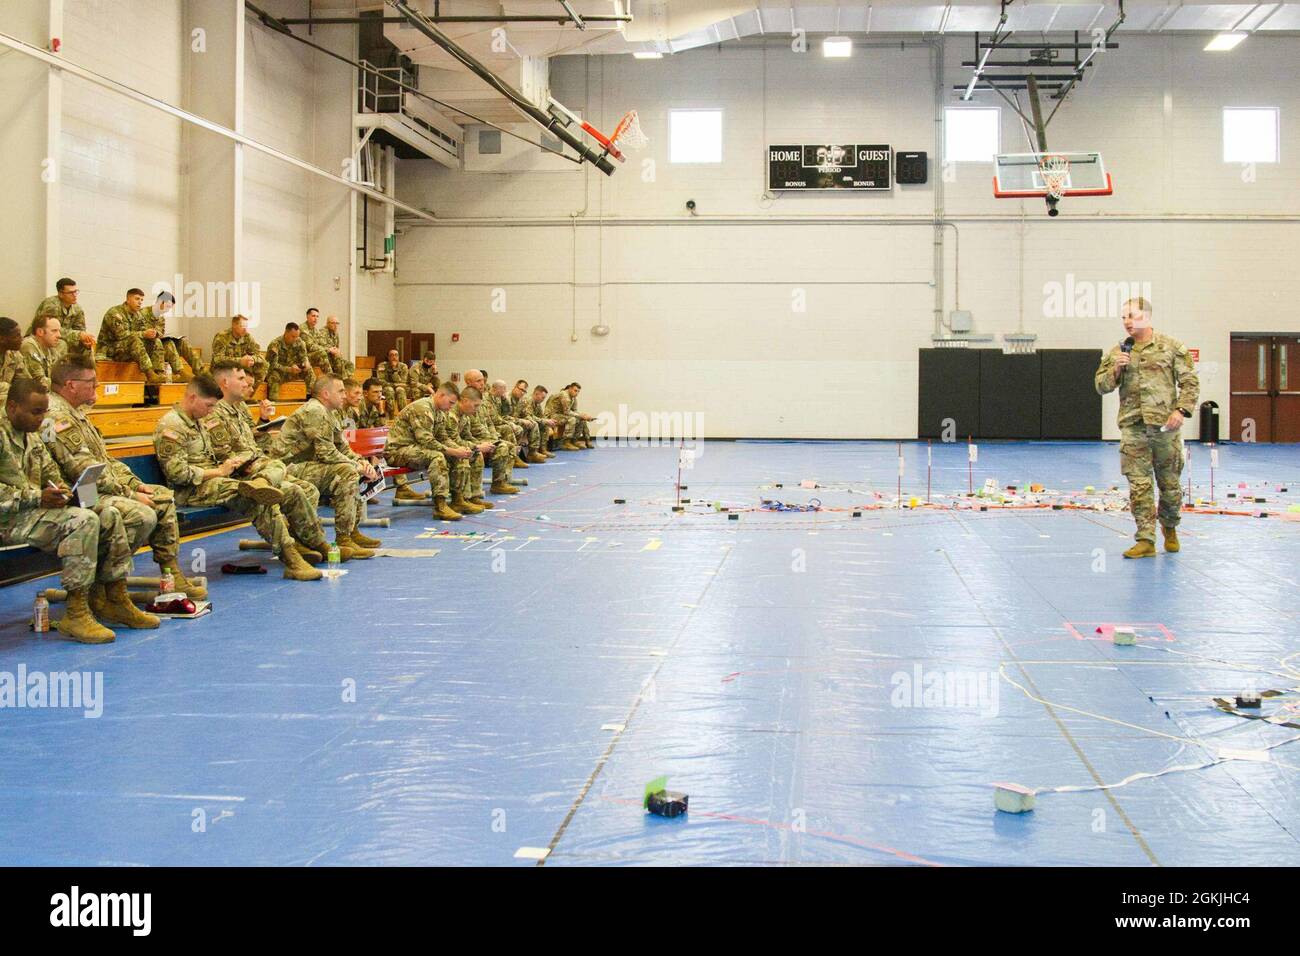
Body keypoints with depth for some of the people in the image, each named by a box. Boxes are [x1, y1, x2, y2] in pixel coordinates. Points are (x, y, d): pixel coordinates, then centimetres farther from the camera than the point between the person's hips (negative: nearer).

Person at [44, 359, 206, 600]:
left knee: (164, 497, 9)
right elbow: (84, 472, -22)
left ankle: (171, 575, 8)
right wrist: (130, 495, -17)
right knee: (143, 515, -28)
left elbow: (105, 459, 21)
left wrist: (136, 484, 8)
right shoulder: (56, 418, -17)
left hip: (103, 488, 11)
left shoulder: (76, 412, 18)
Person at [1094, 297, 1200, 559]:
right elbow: (1101, 385, 11)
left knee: (1170, 484, 7)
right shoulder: (1117, 353, 11)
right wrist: (1116, 370, -7)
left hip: (1165, 426, -2)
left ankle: (1169, 527, 32)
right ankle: (1146, 541, 1)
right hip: (1132, 428, 2)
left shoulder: (1172, 347, 3)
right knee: (1139, 485, -2)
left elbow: (1190, 382, 3)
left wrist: (1181, 410, -10)